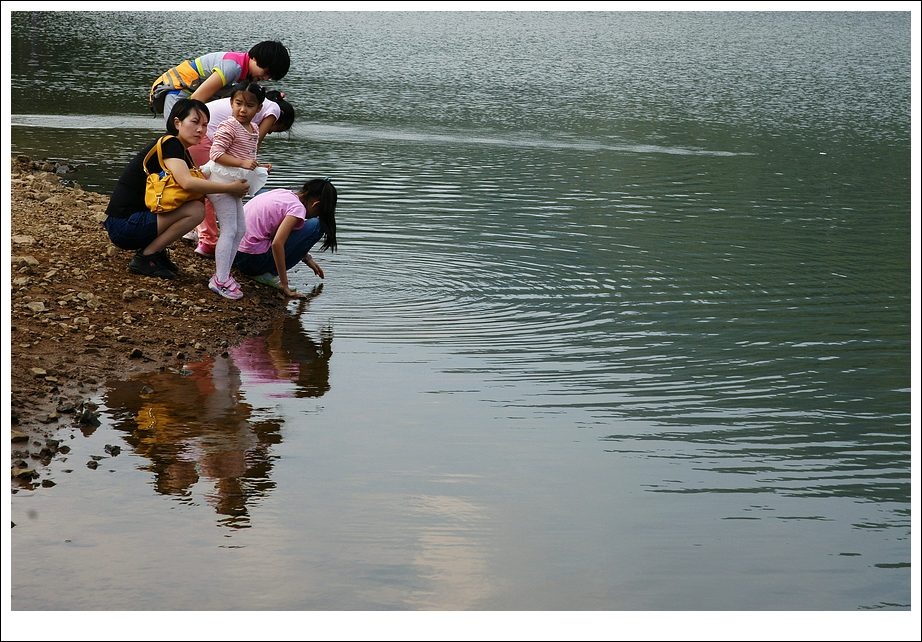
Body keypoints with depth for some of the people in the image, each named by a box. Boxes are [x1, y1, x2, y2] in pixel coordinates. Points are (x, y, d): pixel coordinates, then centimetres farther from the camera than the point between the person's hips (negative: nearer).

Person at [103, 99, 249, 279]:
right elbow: (187, 182, -30)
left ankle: (156, 251, 8)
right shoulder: (169, 145, -14)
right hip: (123, 225, -9)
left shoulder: (182, 152, 16)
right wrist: (231, 188, -24)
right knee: (195, 210, -19)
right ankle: (145, 258, -10)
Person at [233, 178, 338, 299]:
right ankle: (267, 274, -5)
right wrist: (284, 285, -19)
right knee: (316, 226, -7)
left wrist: (307, 259, 27)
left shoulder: (282, 194, 11)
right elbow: (277, 244, -25)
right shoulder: (298, 208, -13)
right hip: (252, 260, -8)